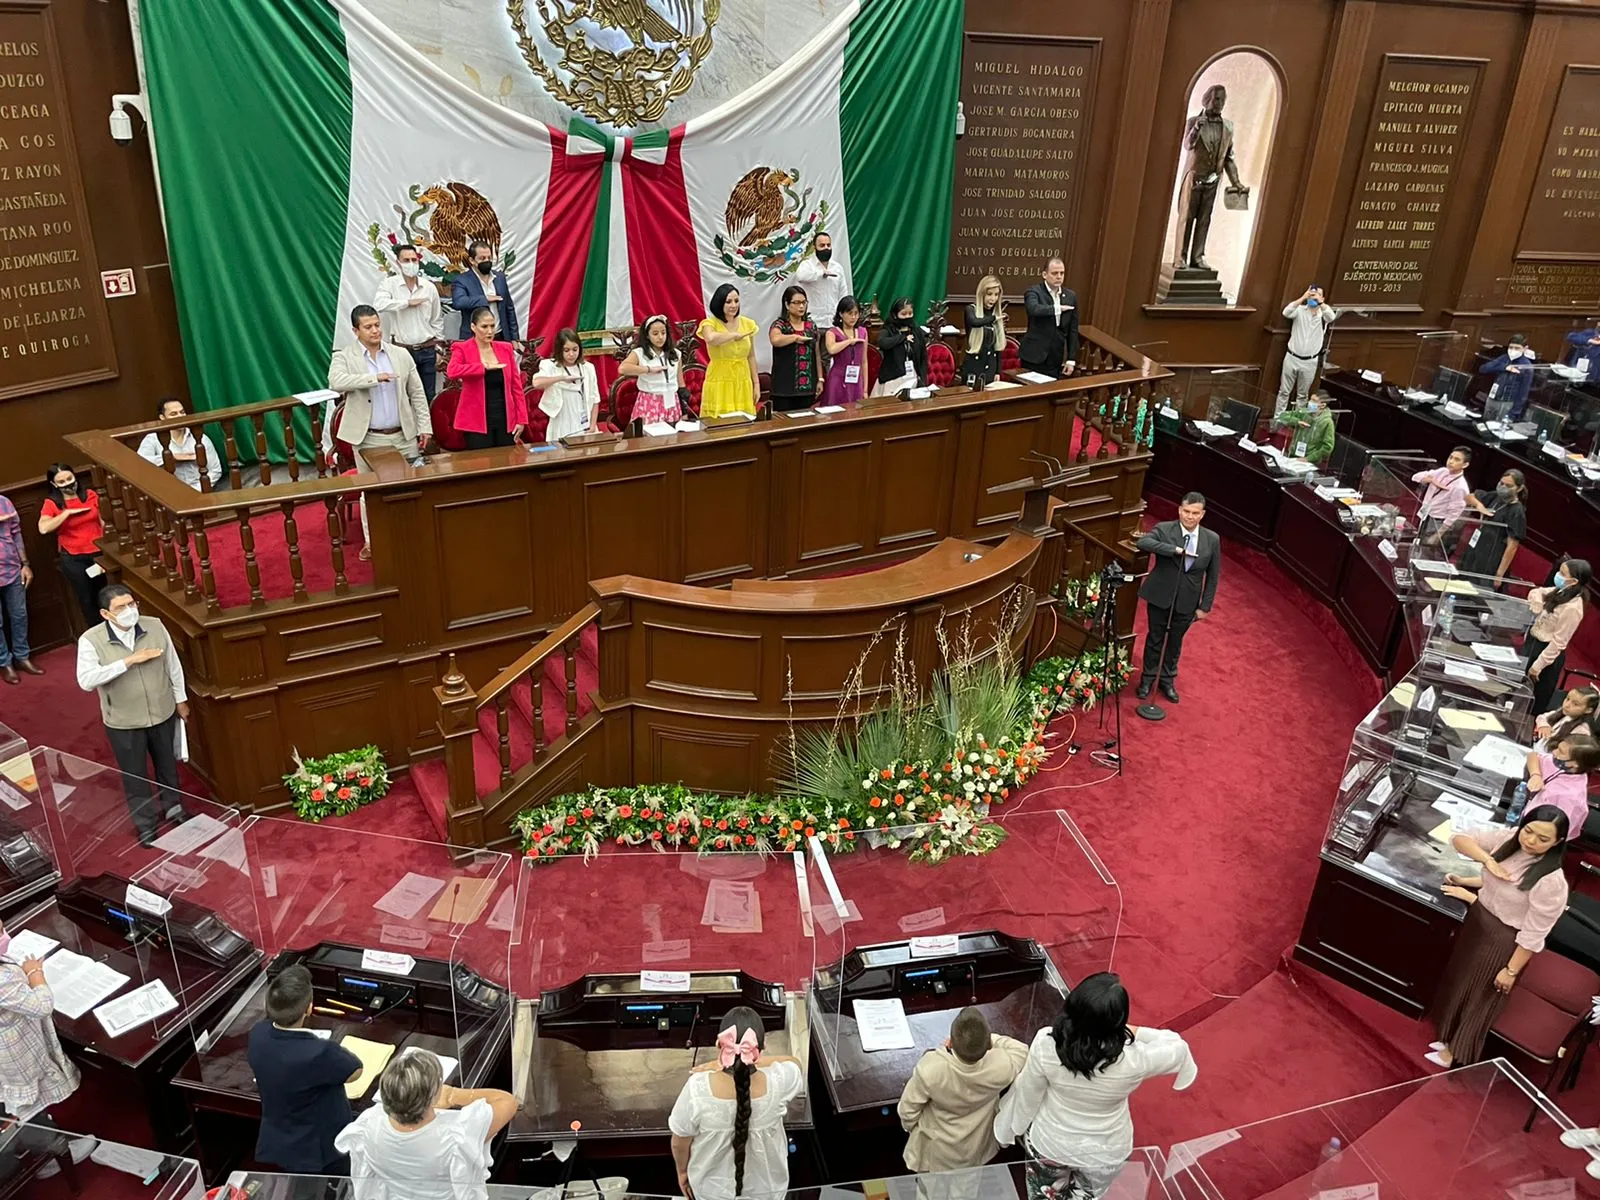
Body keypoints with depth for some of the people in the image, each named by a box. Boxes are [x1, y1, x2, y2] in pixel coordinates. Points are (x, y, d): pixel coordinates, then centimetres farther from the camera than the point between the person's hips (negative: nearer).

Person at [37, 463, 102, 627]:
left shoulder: (90, 495, 0)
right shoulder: (51, 503, -8)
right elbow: (43, 528, -24)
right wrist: (68, 512, -23)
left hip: (99, 553, 2)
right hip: (73, 559, -2)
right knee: (87, 600, 12)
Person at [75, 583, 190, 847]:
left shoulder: (155, 627, -12)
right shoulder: (91, 640, -20)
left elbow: (172, 665, 1)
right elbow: (86, 681, -30)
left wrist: (181, 699, 9)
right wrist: (128, 661, -34)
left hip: (162, 713, 3)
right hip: (123, 722, -2)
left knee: (167, 763, 24)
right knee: (134, 774, 15)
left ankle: (173, 806, 49)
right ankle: (146, 822, 36)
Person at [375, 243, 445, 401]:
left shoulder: (429, 287, 6)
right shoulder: (390, 283, -2)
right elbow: (378, 304, -22)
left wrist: (438, 350, 10)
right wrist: (408, 302, -17)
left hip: (427, 350, 3)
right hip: (402, 350, -2)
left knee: (429, 396, 8)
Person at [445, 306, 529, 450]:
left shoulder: (506, 348, 8)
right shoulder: (462, 349, -3)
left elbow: (516, 385, 9)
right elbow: (452, 371, -24)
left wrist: (521, 419, 3)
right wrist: (485, 367, -20)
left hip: (506, 419, 4)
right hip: (477, 422, -3)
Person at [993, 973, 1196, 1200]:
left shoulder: (1046, 1044, -32)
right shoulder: (1132, 1060, -36)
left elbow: (1028, 1094, -13)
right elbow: (1178, 1049, -15)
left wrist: (1016, 1126, 6)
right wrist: (1134, 1031, -8)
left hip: (1050, 1143, 0)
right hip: (1105, 1152, 0)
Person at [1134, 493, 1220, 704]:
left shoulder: (1212, 540, -4)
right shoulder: (1164, 529, -12)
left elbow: (1212, 576, 1)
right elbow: (1143, 542, -32)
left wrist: (1205, 606, -1)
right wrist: (1174, 549, -38)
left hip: (1186, 603, 2)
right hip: (1159, 597, -2)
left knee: (1175, 642, 16)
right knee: (1155, 639, 12)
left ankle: (1168, 680, 34)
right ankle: (1148, 679, 29)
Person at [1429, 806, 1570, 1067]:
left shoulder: (1551, 882, -30)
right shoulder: (1508, 839, -14)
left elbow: (1533, 935, -23)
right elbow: (1459, 839, -8)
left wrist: (1512, 971, -16)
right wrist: (1488, 860, -23)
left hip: (1502, 942, -6)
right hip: (1476, 922, 6)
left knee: (1478, 997, 15)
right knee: (1458, 982, 24)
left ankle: (1456, 1053, 38)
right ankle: (1450, 1038, 48)